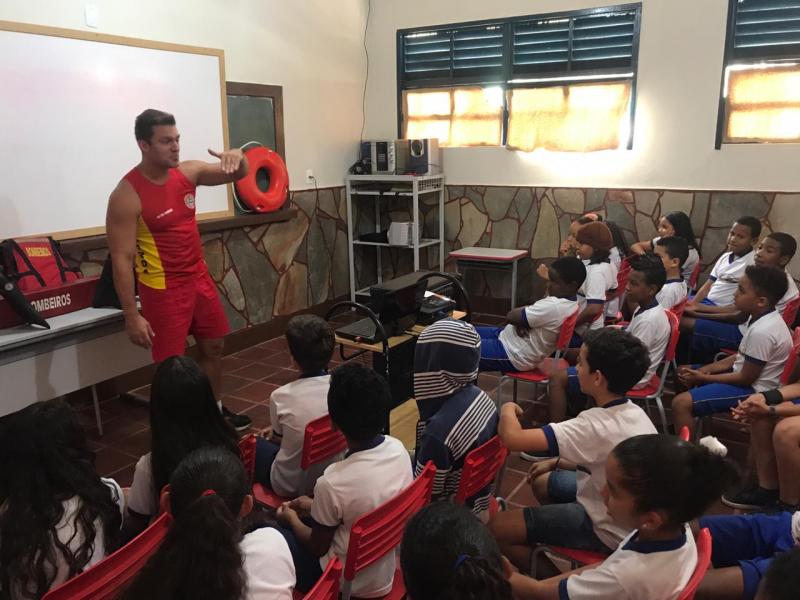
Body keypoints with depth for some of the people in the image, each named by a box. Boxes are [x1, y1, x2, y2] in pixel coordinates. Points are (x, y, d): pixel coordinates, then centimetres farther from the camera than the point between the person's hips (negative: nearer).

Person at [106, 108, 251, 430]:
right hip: (163, 289, -7)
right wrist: (131, 315, -21)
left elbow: (237, 175, 6)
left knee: (213, 347, 19)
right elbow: (121, 259, -18)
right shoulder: (127, 195, -19)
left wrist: (237, 157, -20)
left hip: (200, 278, 7)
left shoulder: (188, 172, -2)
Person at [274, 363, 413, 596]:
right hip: (386, 570, 6)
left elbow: (318, 547, -13)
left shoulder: (332, 483, -32)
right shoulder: (398, 449, -15)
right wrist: (317, 505, 11)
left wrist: (292, 519, 5)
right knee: (307, 519, 22)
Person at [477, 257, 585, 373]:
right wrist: (520, 322, -12)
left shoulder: (553, 307, -30)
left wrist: (519, 322, -1)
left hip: (512, 355, -10)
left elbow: (511, 316, -22)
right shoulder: (569, 302, 2)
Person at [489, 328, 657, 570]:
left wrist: (508, 410, -16)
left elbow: (512, 438, -36)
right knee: (544, 481, 26)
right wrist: (558, 462, 10)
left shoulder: (596, 426, -32)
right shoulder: (634, 413, -6)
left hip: (608, 529, -9)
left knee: (497, 528, -8)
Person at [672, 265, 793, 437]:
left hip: (752, 389, -10)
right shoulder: (763, 318, 0)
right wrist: (705, 369, 1)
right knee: (684, 372, 17)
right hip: (744, 373, 10)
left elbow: (746, 379, -22)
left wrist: (703, 377, -13)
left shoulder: (761, 331, -29)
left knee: (681, 403, -22)